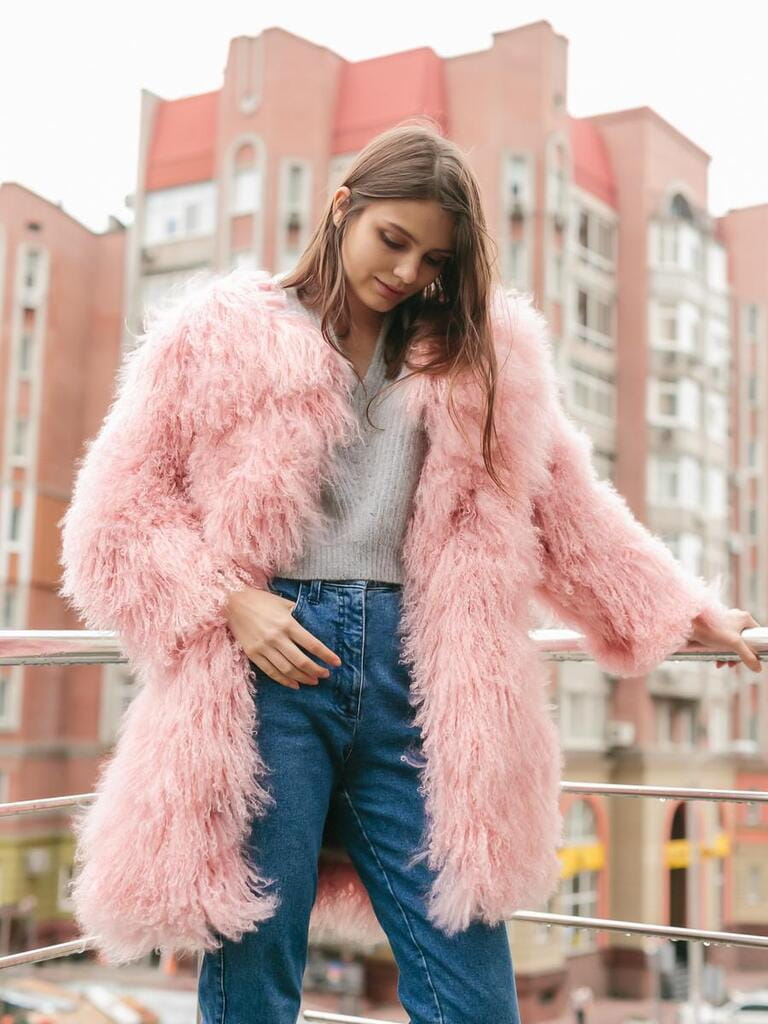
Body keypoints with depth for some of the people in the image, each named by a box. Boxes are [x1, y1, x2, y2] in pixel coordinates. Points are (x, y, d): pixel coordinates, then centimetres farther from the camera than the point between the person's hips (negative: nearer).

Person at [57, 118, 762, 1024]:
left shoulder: (478, 354, 17)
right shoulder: (220, 335, 8)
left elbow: (565, 508, 21)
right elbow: (120, 509, 6)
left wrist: (681, 611, 19)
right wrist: (227, 601, -8)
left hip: (414, 676, 3)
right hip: (269, 668, -2)